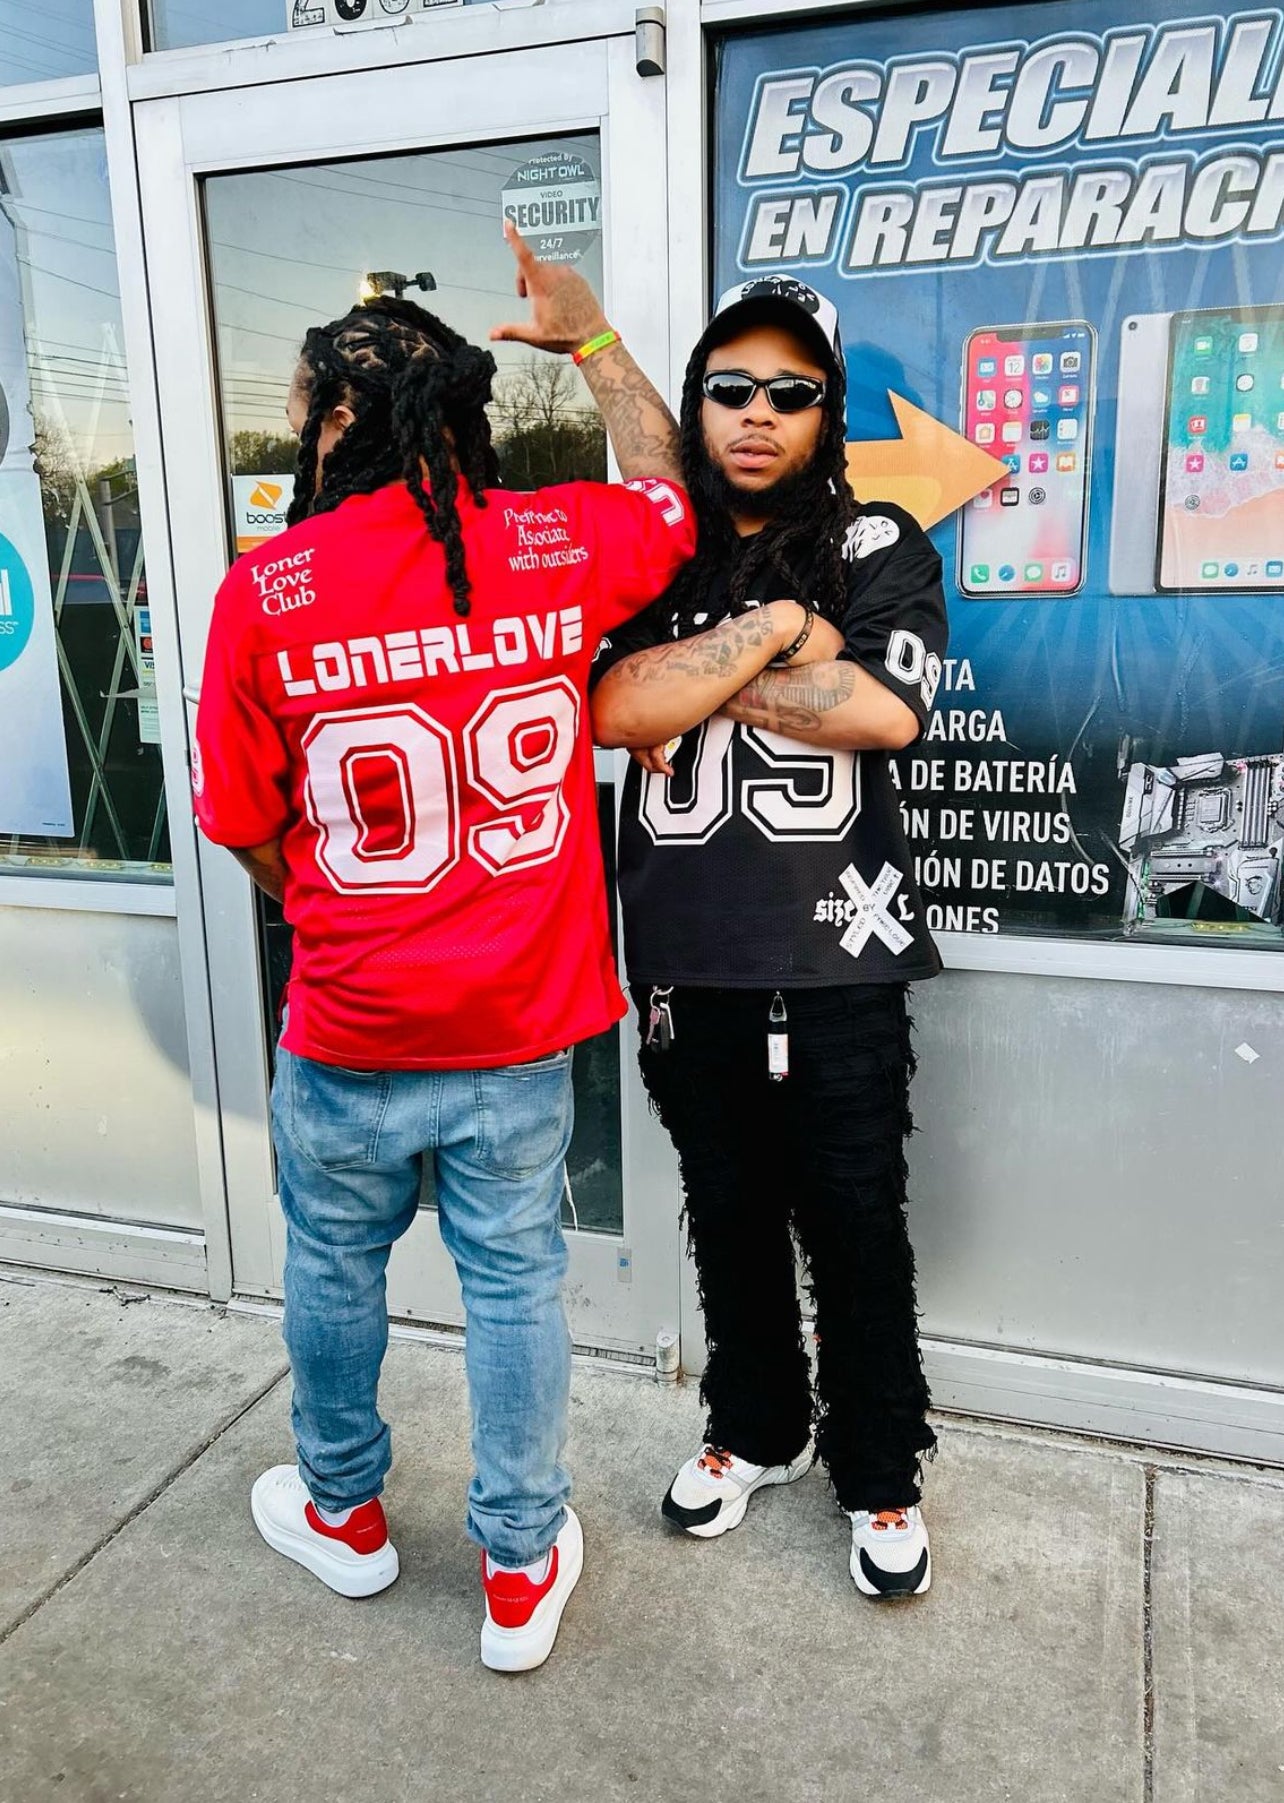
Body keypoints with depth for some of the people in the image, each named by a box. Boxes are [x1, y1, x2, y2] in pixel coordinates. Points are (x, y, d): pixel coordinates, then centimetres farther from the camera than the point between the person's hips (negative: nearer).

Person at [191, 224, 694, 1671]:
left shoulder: (266, 588, -13)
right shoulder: (558, 548, -8)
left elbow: (248, 831, -4)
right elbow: (662, 486, 16)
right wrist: (590, 336, 27)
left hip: (349, 1031, -1)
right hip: (520, 1027, 2)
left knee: (333, 1269, 23)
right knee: (515, 1281, 17)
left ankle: (344, 1513, 47)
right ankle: (522, 1567, 35)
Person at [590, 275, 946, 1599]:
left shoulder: (878, 548, 2)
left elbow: (887, 711, -16)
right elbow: (616, 711, -11)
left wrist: (691, 684, -11)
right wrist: (778, 623, -14)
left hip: (836, 956, -2)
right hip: (686, 957, 2)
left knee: (855, 1225, 9)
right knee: (728, 1213, 18)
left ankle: (880, 1475, 31)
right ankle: (756, 1426, 41)